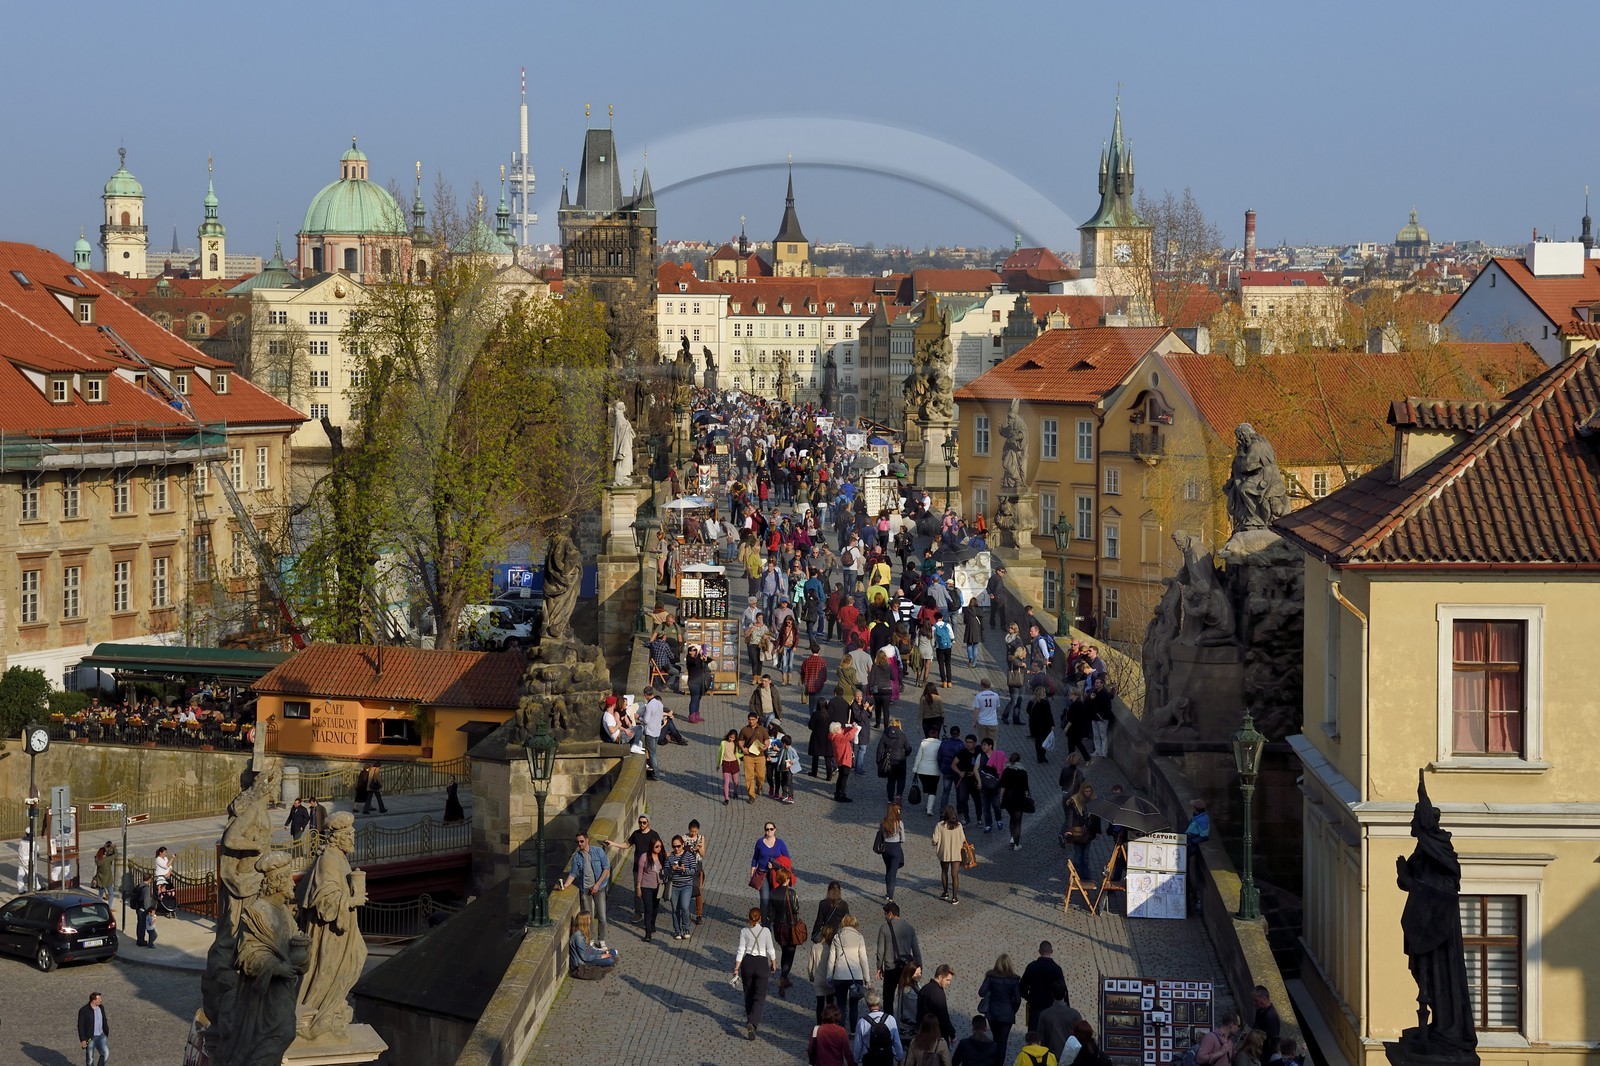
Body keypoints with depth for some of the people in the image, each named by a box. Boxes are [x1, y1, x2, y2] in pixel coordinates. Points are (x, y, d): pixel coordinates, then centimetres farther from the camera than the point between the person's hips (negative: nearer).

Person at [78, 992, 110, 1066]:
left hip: (101, 1036, 4)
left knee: (105, 1053, -9)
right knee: (90, 1058, 8)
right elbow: (80, 1026, -15)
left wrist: (106, 1034, 14)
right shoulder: (84, 1010, -19)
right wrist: (83, 1040, -16)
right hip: (90, 1038, -4)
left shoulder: (101, 1007, -1)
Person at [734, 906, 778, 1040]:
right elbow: (770, 950, 1)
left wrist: (736, 968, -5)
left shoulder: (744, 931, -5)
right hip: (762, 963, -2)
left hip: (747, 963, 2)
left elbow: (741, 950, -7)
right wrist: (774, 963, 17)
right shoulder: (766, 931, -7)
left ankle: (750, 1021, 31)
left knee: (749, 995, 19)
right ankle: (752, 1023, -18)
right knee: (759, 997, 0)